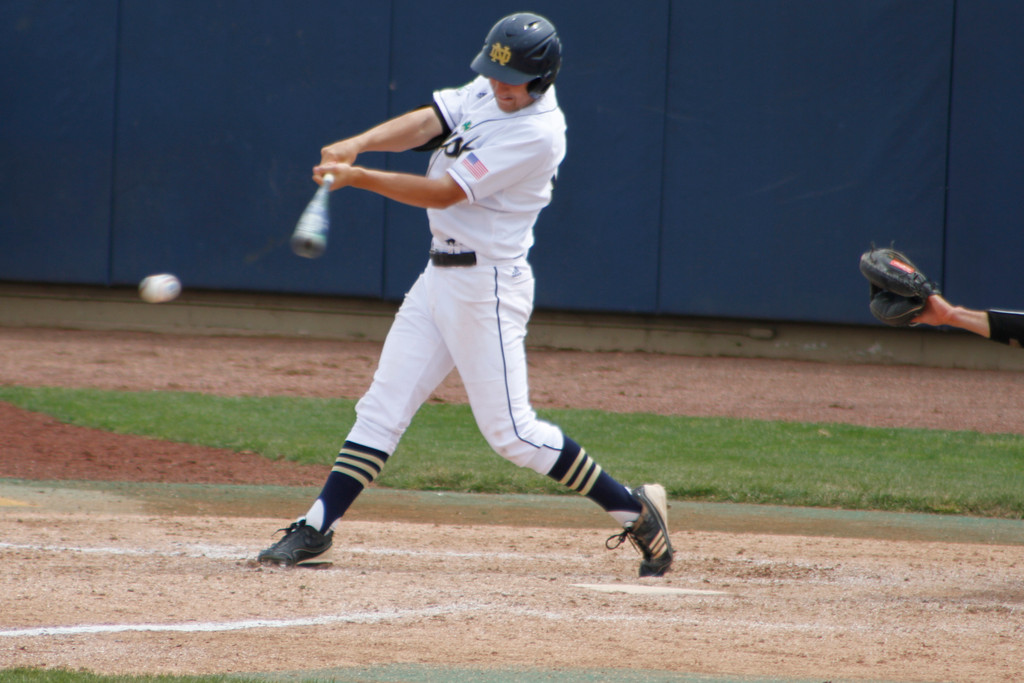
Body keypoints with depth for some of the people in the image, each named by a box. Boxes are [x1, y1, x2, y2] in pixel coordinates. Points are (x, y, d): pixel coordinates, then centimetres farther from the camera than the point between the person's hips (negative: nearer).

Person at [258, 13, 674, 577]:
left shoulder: (537, 134, -20)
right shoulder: (486, 92, 6)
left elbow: (444, 192, -21)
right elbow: (424, 124, -4)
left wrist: (357, 177, -23)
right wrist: (357, 145, -21)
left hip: (488, 285, -8)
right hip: (440, 275, 8)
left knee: (509, 431, -7)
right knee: (383, 404, 6)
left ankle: (633, 509, 4)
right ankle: (316, 529, 7)